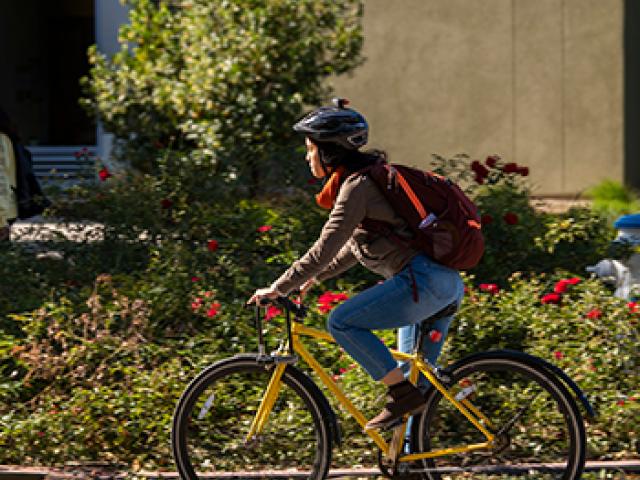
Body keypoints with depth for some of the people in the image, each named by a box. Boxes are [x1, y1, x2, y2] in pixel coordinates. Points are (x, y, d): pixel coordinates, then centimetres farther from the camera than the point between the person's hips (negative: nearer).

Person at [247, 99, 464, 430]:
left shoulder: (357, 186, -11)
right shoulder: (370, 176, 19)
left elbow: (324, 251, -14)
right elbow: (355, 247, 28)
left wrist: (278, 289, -7)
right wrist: (314, 278, 28)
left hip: (422, 280, -10)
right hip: (448, 283, 10)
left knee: (341, 322, -11)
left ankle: (402, 393, -10)